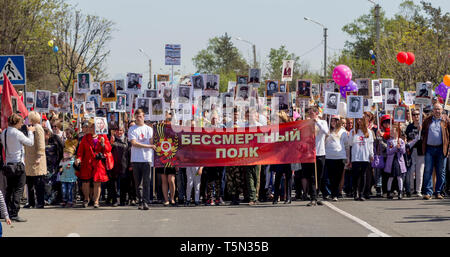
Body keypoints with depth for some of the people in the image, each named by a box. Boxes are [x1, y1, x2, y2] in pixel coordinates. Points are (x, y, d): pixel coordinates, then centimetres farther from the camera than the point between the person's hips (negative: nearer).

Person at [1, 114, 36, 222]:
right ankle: (14, 214, -9)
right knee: (18, 190, -5)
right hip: (18, 164, -7)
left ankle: (7, 213, 13)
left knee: (9, 189, 13)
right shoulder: (17, 133, -13)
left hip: (8, 164, 7)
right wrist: (30, 131, 13)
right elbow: (30, 143, -4)